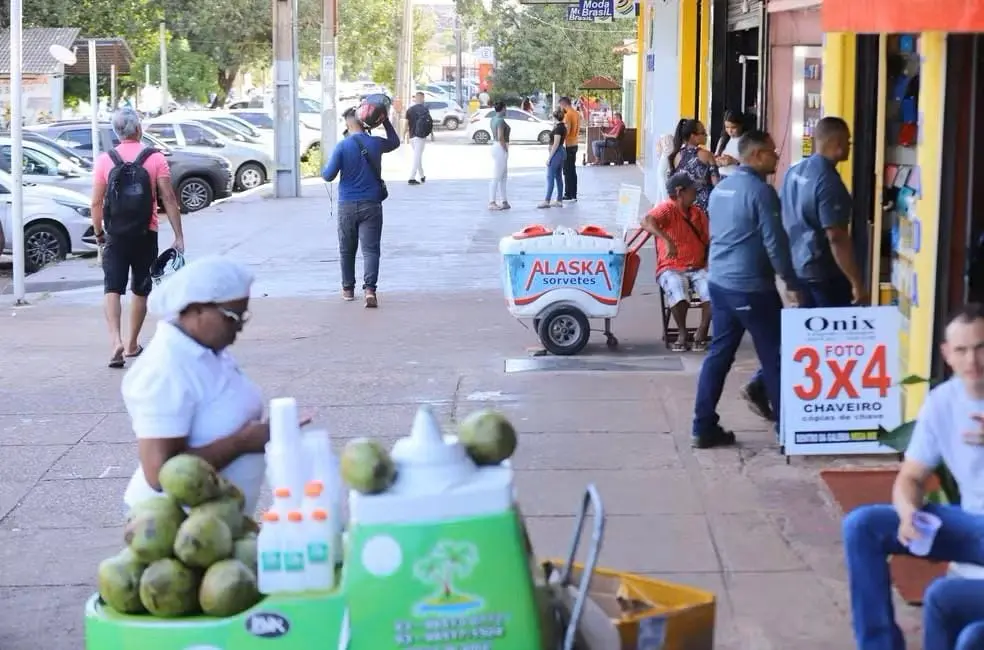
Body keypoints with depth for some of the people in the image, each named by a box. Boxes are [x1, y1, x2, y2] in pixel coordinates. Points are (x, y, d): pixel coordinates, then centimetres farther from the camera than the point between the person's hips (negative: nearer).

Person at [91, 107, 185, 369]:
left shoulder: (105, 160, -3)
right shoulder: (156, 159, -5)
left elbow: (96, 203, -2)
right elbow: (169, 199, -8)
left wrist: (98, 233, 12)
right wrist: (179, 236, -5)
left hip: (115, 237, 0)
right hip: (145, 235, 0)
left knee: (112, 289, 0)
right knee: (140, 290, 14)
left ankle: (116, 340, -19)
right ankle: (132, 345, 22)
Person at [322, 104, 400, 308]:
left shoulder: (342, 146, -8)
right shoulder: (376, 143, 0)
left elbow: (329, 175, -7)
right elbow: (395, 142, 22)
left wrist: (324, 170, 15)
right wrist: (386, 121, 24)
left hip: (347, 205, -1)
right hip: (371, 205, 1)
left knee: (347, 250, 15)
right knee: (370, 249, -4)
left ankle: (348, 289, 25)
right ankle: (370, 288, -22)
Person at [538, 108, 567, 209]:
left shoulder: (558, 128, -17)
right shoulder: (563, 127, 11)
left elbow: (555, 144, -20)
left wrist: (549, 157, -18)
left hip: (556, 152, -10)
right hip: (562, 151, 10)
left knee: (550, 177, -8)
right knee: (558, 177, 12)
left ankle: (546, 201, -9)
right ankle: (559, 201, 14)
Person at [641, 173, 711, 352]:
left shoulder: (698, 213, 13)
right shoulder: (667, 209, -7)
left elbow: (709, 241, 16)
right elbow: (647, 222, -28)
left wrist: (709, 263, -4)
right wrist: (667, 240, -42)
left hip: (697, 269, 5)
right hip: (671, 269, -5)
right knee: (678, 293, -36)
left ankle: (702, 333, -6)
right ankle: (682, 333, -10)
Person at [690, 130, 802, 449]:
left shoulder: (720, 188, 12)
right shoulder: (760, 191, -15)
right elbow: (775, 242, -16)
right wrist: (792, 283, -9)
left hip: (718, 282, 8)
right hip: (751, 287, -8)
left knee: (719, 353, 11)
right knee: (773, 357, 2)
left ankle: (704, 428, 10)